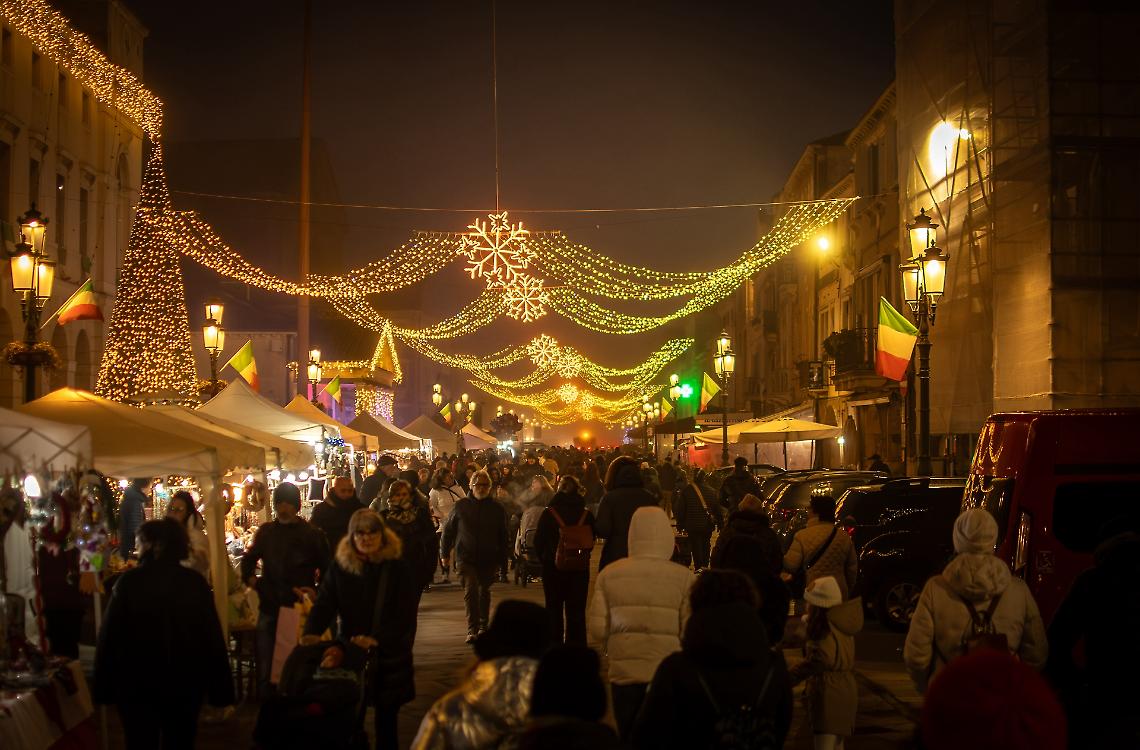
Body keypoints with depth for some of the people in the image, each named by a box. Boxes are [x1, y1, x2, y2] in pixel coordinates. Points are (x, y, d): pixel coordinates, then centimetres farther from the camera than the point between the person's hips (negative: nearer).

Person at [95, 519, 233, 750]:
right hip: (185, 682, 1)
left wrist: (104, 687, -2)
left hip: (137, 683, -1)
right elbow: (212, 637, -6)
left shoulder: (128, 582, -10)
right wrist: (221, 691, 0)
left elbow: (109, 637, -10)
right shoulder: (195, 582, -6)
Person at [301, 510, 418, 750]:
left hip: (389, 658, -1)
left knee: (386, 721, 5)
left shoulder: (399, 569, -4)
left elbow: (405, 616, -8)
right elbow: (324, 603, -5)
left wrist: (377, 639, -21)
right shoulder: (340, 566, 1)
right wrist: (312, 632, -24)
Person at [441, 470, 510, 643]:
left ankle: (483, 625, 31)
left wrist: (501, 558, 8)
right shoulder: (461, 506, 0)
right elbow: (448, 530, 8)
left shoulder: (496, 509, 3)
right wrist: (445, 554, 9)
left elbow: (503, 536, 9)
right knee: (470, 591, -15)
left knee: (484, 591, 15)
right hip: (467, 558, -2)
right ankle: (472, 629, -16)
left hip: (489, 559, 2)